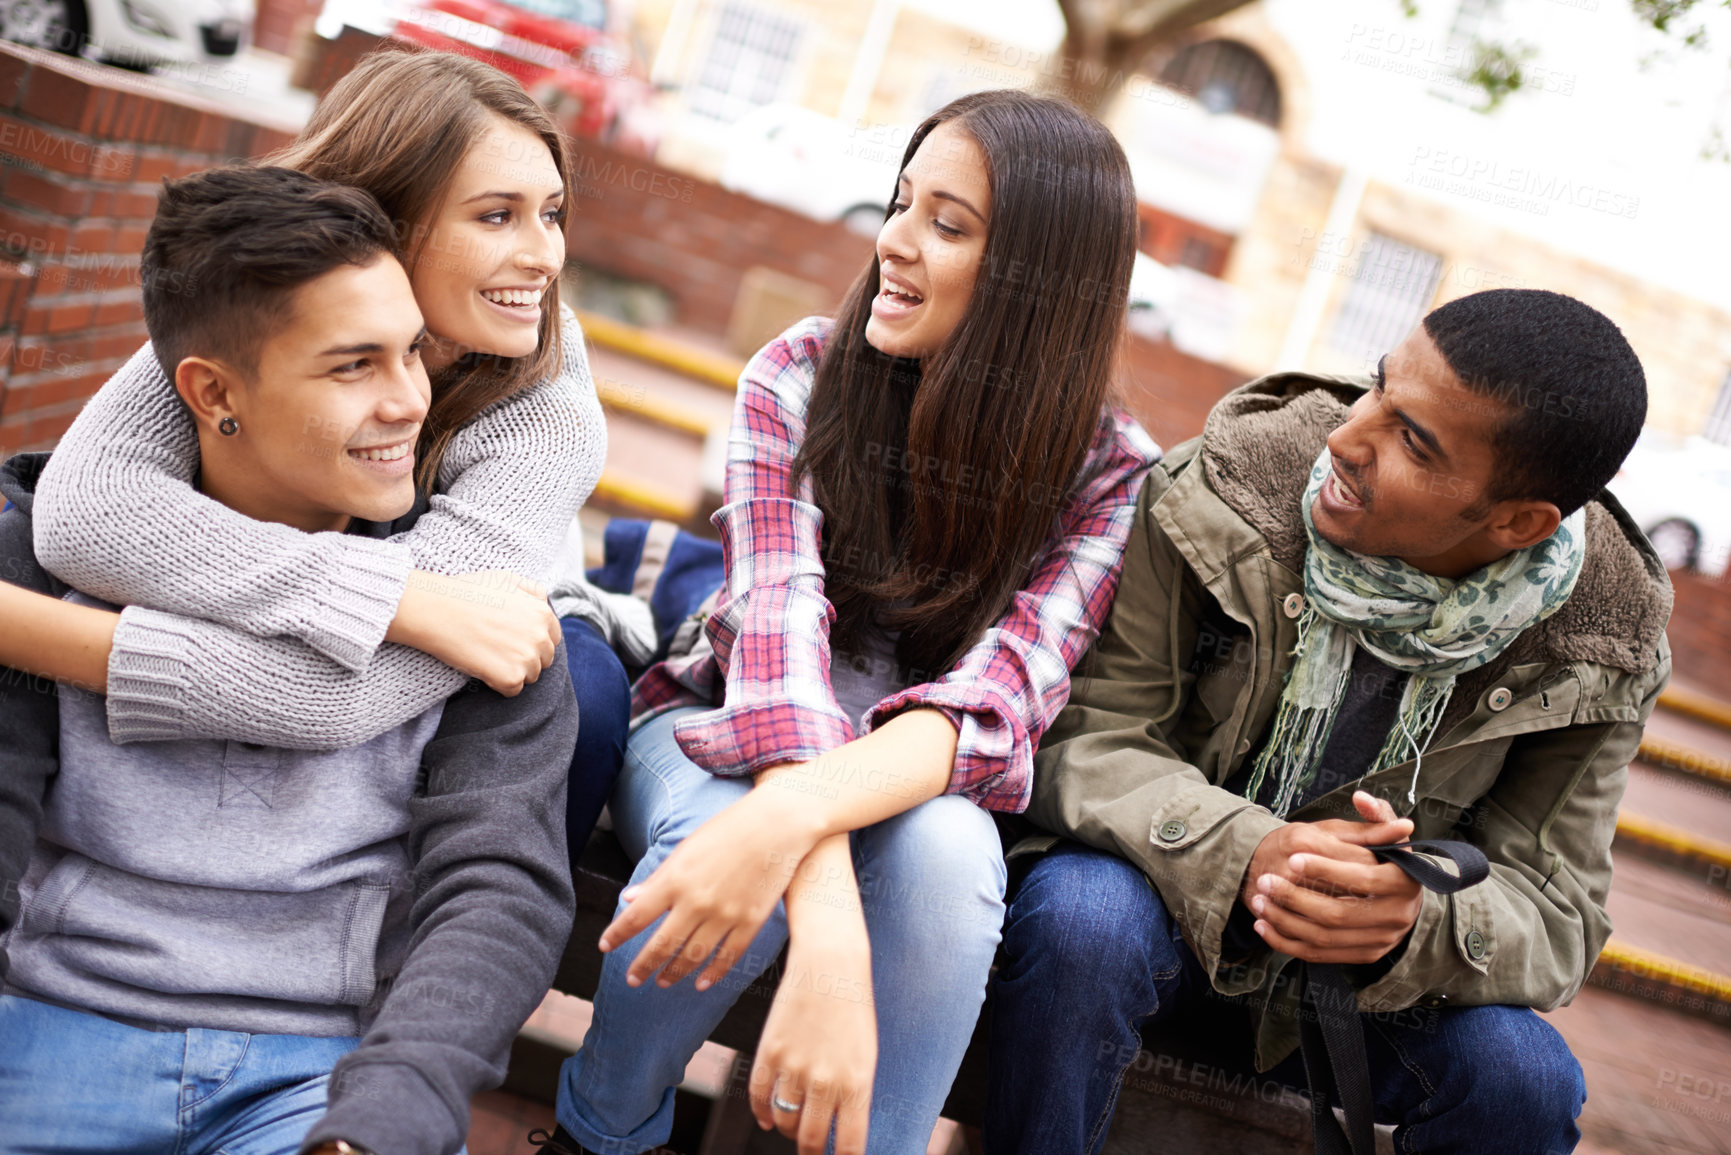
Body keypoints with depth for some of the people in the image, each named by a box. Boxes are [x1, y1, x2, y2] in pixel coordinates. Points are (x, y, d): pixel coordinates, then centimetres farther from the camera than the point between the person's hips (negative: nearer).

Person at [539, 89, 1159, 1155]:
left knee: (946, 850, -36)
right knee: (725, 847, -35)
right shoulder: (802, 376, -12)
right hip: (726, 734, 1)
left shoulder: (1109, 472, -13)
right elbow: (781, 622, -27)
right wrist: (829, 927, -44)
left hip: (915, 782, 0)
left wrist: (798, 814, -50)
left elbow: (1005, 692, -28)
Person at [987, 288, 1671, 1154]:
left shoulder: (1592, 651, -12)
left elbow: (1556, 915, -9)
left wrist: (1419, 925, -35)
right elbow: (1080, 734, -18)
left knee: (1526, 1079, -25)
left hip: (1363, 976, 2)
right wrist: (1242, 855, -39)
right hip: (1164, 892, -2)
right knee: (1083, 915, -35)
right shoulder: (1219, 490, -19)